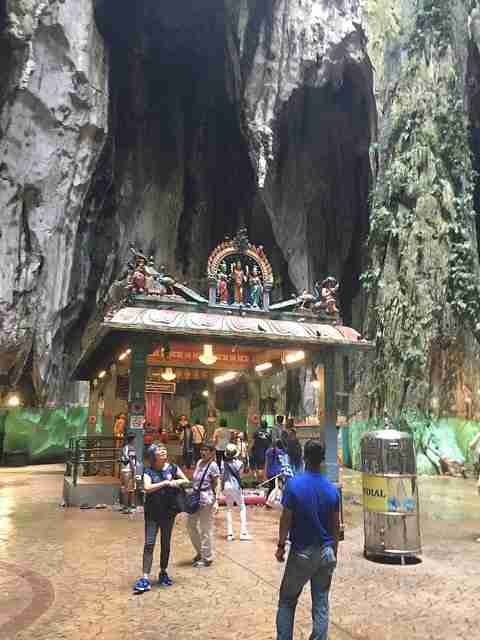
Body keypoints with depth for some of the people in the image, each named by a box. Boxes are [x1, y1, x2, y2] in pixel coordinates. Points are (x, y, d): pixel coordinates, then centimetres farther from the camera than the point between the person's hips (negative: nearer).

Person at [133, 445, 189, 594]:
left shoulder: (172, 468, 1)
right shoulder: (149, 472, -5)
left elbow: (186, 481, 9)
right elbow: (147, 488, -22)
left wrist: (177, 482, -12)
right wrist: (166, 482, -23)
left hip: (168, 512, 3)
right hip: (152, 513, -3)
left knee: (166, 544, 14)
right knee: (149, 544, -7)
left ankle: (163, 573, 30)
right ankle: (145, 578, -4)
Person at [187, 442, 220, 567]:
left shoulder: (213, 466, -12)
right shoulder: (199, 462, 9)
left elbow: (217, 485, -11)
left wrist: (216, 501, -17)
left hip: (207, 500, -8)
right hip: (195, 498, 8)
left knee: (206, 530, 2)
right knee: (190, 525, 15)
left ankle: (207, 558, 16)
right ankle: (200, 551, 34)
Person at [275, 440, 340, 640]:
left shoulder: (294, 484, -14)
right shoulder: (332, 489, -3)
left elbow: (286, 519, -12)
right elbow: (336, 525, 3)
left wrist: (280, 545, 0)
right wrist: (333, 552, 15)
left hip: (301, 552, -3)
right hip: (326, 553, 3)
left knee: (287, 600, 14)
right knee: (321, 604, 13)